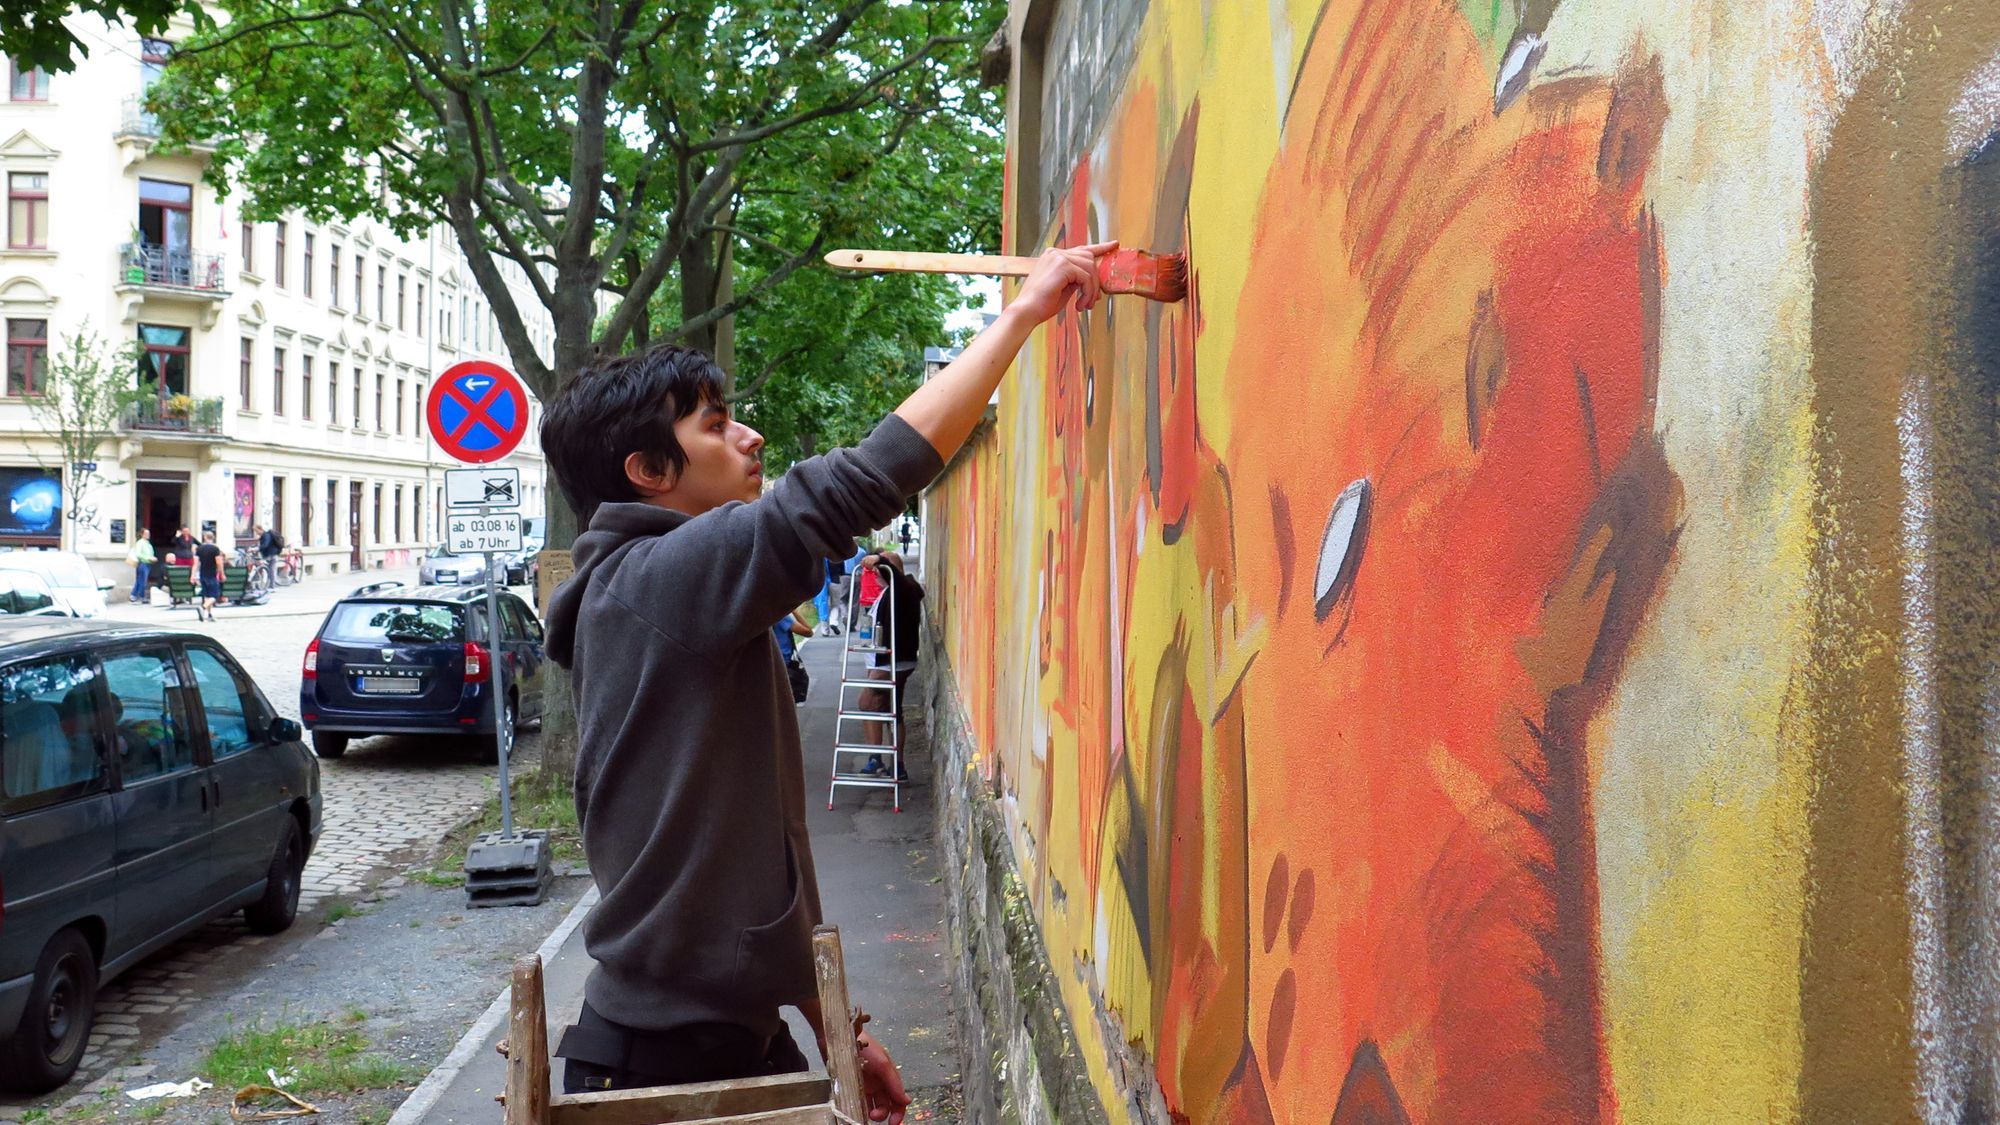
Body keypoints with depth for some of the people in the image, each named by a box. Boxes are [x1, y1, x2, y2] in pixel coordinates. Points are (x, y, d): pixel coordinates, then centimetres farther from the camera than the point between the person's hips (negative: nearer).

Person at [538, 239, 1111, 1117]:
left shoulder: (662, 602, 13)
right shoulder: (668, 576, -15)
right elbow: (863, 484, -25)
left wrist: (833, 1026, 14)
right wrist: (1024, 310, -16)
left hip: (739, 1034, 9)